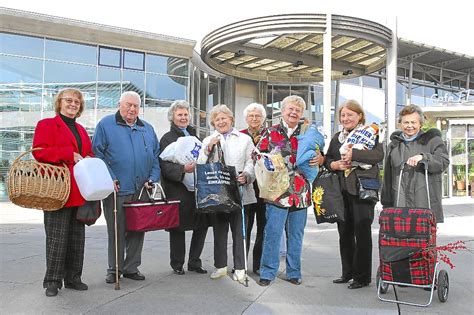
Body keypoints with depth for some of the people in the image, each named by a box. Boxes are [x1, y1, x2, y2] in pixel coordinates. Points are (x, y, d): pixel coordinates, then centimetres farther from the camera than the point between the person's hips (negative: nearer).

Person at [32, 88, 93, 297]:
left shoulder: (81, 130, 22)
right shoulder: (46, 125, 2)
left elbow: (89, 154, 23)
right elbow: (39, 152, -11)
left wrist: (88, 160, 0)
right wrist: (70, 155, -17)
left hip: (80, 192, 6)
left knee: (77, 236, 10)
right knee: (57, 237, -2)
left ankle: (73, 278, 20)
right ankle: (53, 281, 10)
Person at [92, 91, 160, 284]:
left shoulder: (147, 129, 15)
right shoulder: (106, 125, 2)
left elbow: (156, 157, 15)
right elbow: (98, 154, -4)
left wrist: (152, 178, 1)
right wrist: (110, 178, -13)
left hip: (141, 191, 4)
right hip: (117, 190, -4)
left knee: (138, 230, 10)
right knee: (116, 232, 4)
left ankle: (131, 268, 23)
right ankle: (114, 269, 18)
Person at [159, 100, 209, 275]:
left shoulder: (194, 134, 17)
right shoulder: (167, 138, 0)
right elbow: (164, 165, -10)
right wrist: (183, 169, -25)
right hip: (177, 190, -5)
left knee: (202, 224, 6)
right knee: (178, 227, 4)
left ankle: (194, 262, 21)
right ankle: (177, 263, 20)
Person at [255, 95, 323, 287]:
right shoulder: (271, 133, 4)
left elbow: (319, 155, 20)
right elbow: (257, 156, 4)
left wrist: (320, 159, -3)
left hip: (300, 193, 3)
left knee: (296, 234, 11)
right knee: (273, 232, -2)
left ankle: (293, 272, 24)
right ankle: (268, 272, 10)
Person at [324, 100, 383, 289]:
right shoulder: (336, 138, 17)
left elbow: (379, 154, -17)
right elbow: (327, 159, 18)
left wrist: (353, 154, -23)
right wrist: (333, 165, -4)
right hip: (341, 190, 6)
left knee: (362, 232, 0)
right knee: (344, 232, 11)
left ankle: (362, 276, 10)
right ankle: (348, 272, 23)